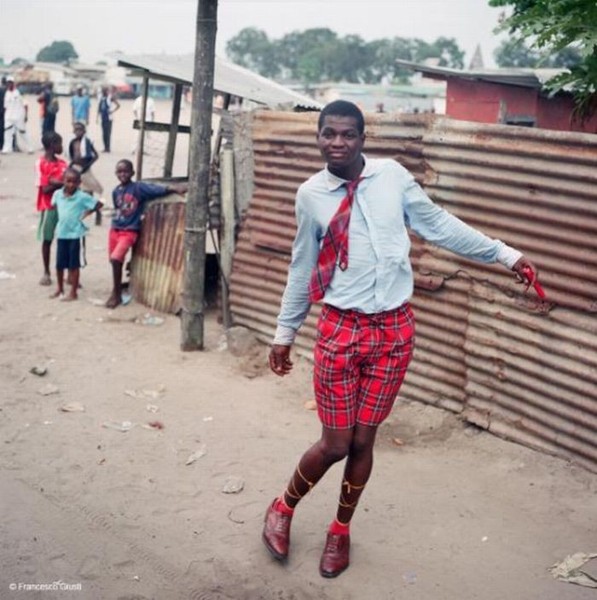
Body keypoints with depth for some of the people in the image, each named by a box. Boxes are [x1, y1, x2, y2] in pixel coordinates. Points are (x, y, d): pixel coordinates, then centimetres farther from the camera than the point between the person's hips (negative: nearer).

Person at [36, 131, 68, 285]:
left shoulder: (62, 163, 7)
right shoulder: (41, 163, -9)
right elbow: (45, 189, -13)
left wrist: (57, 182, -13)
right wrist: (61, 183, -17)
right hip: (49, 207, -4)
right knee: (46, 239, 7)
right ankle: (46, 273, 19)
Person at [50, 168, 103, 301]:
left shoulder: (82, 197, -13)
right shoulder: (57, 194, 0)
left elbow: (99, 204, -9)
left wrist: (86, 213, -6)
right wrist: (62, 215, 10)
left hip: (76, 235, -4)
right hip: (61, 234, 4)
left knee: (74, 265, 3)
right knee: (59, 264, 12)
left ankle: (73, 293, 11)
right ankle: (60, 289, 29)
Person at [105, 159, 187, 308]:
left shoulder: (138, 187, -10)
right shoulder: (116, 191, 8)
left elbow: (158, 189, -21)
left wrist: (175, 188, -34)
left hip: (129, 231, -6)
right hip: (115, 229, 6)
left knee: (116, 259, -19)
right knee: (115, 261, 11)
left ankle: (116, 295, -5)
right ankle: (117, 293, 27)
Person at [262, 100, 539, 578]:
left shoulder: (392, 176, -1)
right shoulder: (310, 195, -2)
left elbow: (439, 224, 7)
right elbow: (303, 267, 7)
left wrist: (504, 254, 8)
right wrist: (285, 331, 13)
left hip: (395, 329, 1)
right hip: (341, 329, -1)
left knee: (363, 440, 11)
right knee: (335, 443, 3)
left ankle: (341, 529, 34)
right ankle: (283, 507, 32)